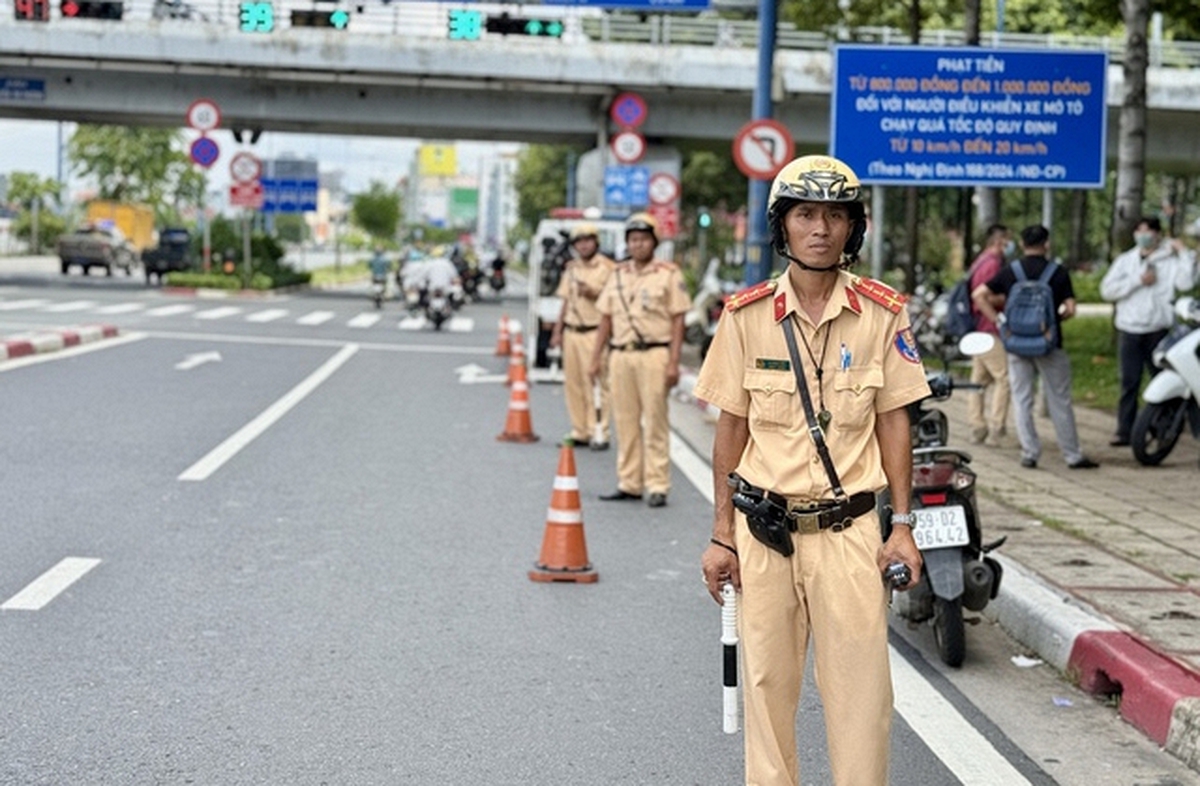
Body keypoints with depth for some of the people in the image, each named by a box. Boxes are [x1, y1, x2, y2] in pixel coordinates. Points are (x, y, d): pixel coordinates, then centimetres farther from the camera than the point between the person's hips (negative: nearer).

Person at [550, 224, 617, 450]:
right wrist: (557, 330, 17)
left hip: (595, 332, -6)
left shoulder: (607, 268, -2)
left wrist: (594, 293, -17)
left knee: (596, 384, -8)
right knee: (573, 384, 5)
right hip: (572, 332, 6)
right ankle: (579, 432, 13)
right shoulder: (571, 269, 16)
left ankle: (599, 433, -5)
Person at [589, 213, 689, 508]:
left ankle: (657, 486, -1)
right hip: (621, 354, 5)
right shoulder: (618, 275, 16)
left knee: (655, 422, -4)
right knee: (625, 421, 8)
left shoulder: (668, 274, 1)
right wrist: (596, 356, 11)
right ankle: (629, 483, 15)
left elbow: (677, 320, -4)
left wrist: (673, 362, -11)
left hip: (654, 354, -5)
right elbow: (606, 318, 18)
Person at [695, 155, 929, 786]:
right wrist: (721, 535, 4)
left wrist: (902, 526, 1)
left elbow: (892, 421, 5)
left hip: (849, 529, -1)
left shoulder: (882, 314, 0)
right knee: (767, 681, 8)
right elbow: (731, 427, 5)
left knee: (860, 682, -1)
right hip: (764, 528, 1)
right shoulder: (747, 315, 0)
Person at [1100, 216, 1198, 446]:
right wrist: (1138, 280, -8)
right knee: (1129, 381, -1)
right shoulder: (1125, 260, 13)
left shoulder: (1170, 260, 4)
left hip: (1159, 330, -2)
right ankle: (1124, 430, 1)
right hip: (1130, 330, 2)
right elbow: (1107, 290, 0)